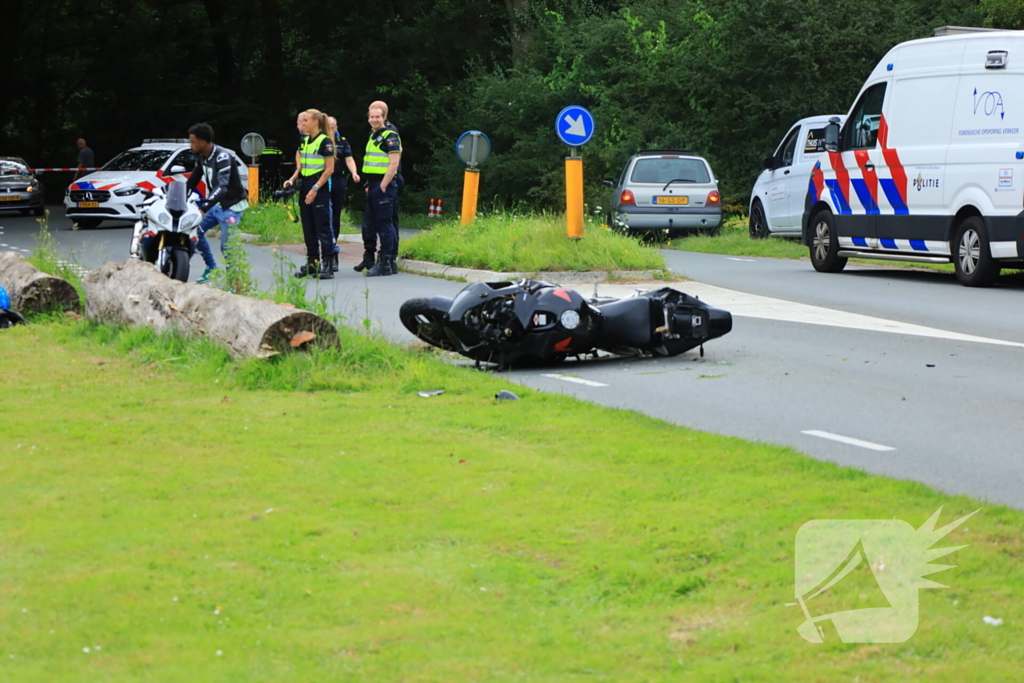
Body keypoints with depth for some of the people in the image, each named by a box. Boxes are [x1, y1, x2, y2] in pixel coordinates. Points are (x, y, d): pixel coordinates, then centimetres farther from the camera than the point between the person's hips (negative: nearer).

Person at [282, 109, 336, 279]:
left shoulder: (324, 142, -11)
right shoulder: (304, 141, 13)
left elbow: (329, 169, -14)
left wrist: (315, 189, -17)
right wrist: (292, 179, 3)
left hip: (319, 188, -8)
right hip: (305, 186, 8)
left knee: (322, 226, -7)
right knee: (308, 227, 9)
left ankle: (327, 265, -7)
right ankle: (312, 263, 16)